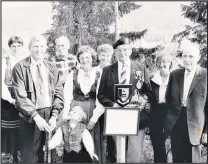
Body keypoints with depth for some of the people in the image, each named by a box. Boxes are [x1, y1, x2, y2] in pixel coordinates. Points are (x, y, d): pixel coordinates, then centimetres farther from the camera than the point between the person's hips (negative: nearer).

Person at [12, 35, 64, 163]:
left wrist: (54, 116, -6)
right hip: (30, 118, -3)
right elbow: (20, 96, -11)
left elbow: (59, 93, 6)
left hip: (50, 116, 4)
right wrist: (36, 116, -19)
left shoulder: (52, 68, 9)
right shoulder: (20, 67, -4)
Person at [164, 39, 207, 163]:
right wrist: (166, 122, 9)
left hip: (194, 127, -3)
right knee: (177, 159, 13)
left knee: (192, 159, 8)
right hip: (175, 126, 3)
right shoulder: (175, 74, 6)